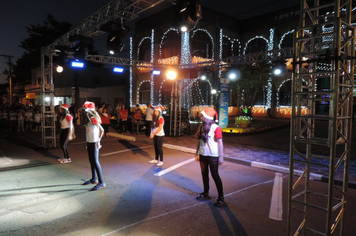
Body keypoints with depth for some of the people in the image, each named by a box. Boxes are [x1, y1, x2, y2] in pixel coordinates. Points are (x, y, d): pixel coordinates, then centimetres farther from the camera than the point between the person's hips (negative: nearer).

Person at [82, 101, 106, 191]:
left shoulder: (94, 119, -16)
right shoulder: (88, 119, 11)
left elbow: (101, 130, -19)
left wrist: (98, 141, -17)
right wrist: (87, 143, 15)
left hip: (94, 143, -9)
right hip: (89, 142, 9)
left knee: (95, 162, -9)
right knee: (91, 161, 16)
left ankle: (101, 182, -5)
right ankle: (94, 179, 29)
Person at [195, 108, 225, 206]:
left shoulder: (216, 128, -15)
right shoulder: (201, 127, 5)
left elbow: (220, 143, -14)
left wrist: (221, 156, -15)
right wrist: (197, 153, 14)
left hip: (212, 156, -7)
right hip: (203, 155, 7)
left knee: (215, 175, 0)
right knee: (204, 173, 16)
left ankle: (221, 197, 12)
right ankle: (206, 193, 33)